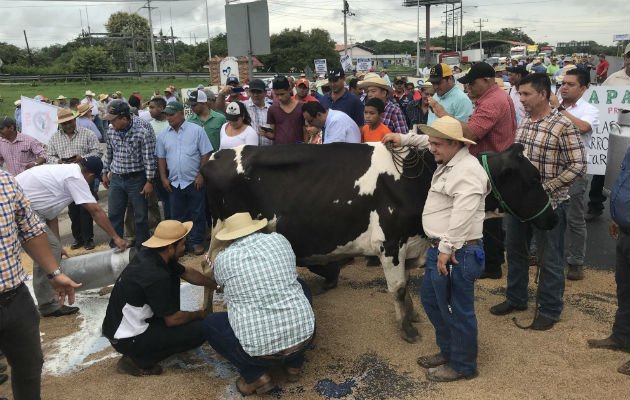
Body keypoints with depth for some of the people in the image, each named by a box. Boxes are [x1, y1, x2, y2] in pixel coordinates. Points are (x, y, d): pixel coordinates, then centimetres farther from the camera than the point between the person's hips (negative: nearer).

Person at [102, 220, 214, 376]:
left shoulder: (152, 255, -4)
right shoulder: (155, 276, -29)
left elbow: (187, 272, 15)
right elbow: (172, 320, -17)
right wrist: (199, 315, 0)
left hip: (132, 320, 9)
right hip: (127, 338, -9)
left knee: (173, 274, 9)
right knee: (200, 329, -11)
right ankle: (138, 360, -2)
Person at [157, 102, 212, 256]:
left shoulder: (196, 130, -5)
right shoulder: (164, 135, 7)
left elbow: (205, 154, -5)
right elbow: (161, 158, 12)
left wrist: (201, 175, -10)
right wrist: (164, 178, 5)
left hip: (194, 181, -4)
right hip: (174, 183, 4)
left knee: (197, 214, 4)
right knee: (177, 215, 11)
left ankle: (196, 242, 16)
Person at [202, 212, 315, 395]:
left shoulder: (223, 259, 0)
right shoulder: (279, 240, 6)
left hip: (259, 349, -2)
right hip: (304, 336, 3)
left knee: (210, 323, 22)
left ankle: (255, 376, 10)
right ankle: (294, 364, 26)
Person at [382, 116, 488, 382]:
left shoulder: (467, 171, -20)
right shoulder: (449, 161, 11)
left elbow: (462, 217, -27)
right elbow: (426, 140, 32)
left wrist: (447, 249, -26)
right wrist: (403, 138, 25)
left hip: (456, 252, -10)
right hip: (440, 249, 11)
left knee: (458, 310, 4)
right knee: (431, 299, 21)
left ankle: (462, 365, 22)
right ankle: (447, 351, 37)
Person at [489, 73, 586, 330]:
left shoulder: (563, 126, -14)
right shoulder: (523, 123, 6)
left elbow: (578, 166, -15)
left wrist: (546, 188, -19)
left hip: (548, 204, -7)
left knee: (549, 260, 8)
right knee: (515, 250, 18)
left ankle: (549, 310, 25)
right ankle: (515, 299, 37)